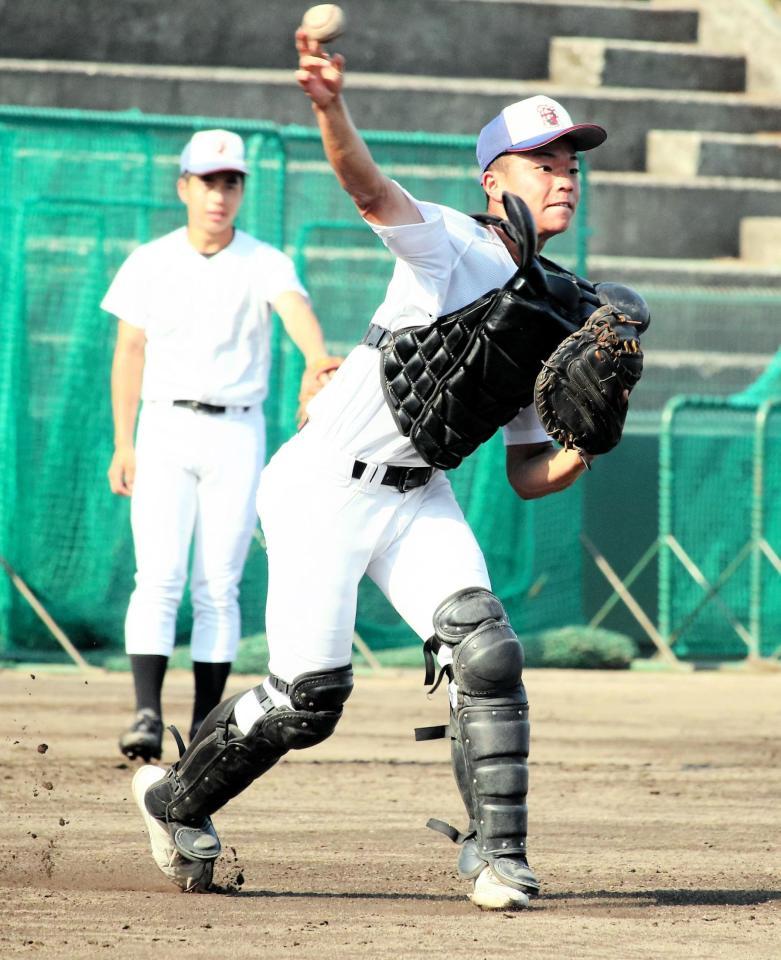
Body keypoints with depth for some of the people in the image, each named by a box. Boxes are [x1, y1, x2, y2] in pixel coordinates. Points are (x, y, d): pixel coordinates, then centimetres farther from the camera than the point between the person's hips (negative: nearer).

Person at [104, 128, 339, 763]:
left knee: (218, 586, 2)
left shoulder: (265, 264, -3)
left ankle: (206, 722, 9)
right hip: (166, 430, 0)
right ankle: (147, 716, -17)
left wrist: (316, 356, -46)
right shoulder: (149, 263, 3)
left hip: (237, 436, 0)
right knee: (159, 578, -12)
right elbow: (130, 352, 8)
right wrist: (122, 444, 3)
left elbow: (295, 307, -23)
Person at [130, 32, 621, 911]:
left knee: (486, 652, -17)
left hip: (415, 500, 6)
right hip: (324, 486, -6)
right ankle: (176, 801, 20)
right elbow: (370, 189, -34)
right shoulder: (451, 246, -11)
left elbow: (526, 476, 10)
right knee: (308, 701, -6)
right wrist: (331, 110, -54)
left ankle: (496, 852, -10)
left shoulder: (553, 320, 8)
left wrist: (574, 459, -13)